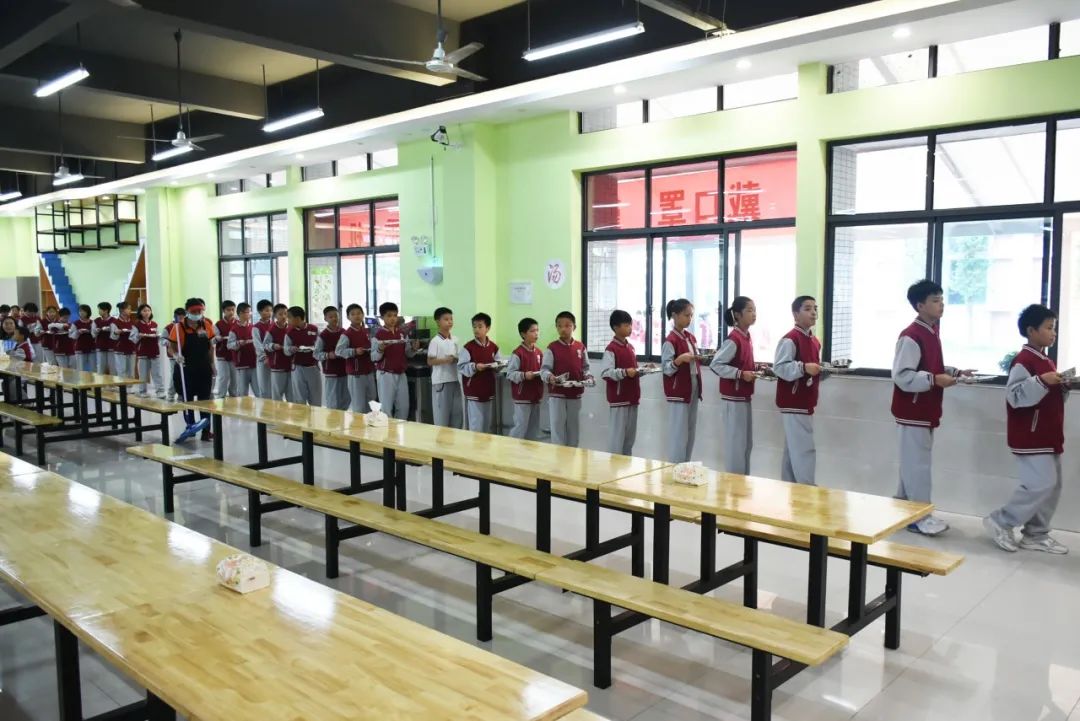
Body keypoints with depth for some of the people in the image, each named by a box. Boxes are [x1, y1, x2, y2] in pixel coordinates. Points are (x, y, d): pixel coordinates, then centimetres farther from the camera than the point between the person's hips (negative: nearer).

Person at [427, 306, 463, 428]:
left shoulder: (455, 340, 9)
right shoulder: (435, 341, -10)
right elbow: (430, 361, -11)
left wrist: (457, 360, -6)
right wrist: (445, 360, -22)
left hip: (455, 380, 6)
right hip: (441, 381, -6)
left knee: (456, 412, 10)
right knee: (441, 413, 0)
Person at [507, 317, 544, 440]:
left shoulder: (539, 352, 8)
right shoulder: (518, 353, -13)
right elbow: (510, 374, -15)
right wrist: (524, 375, -27)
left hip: (536, 396, 7)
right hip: (522, 397, -7)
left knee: (534, 427, 14)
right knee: (520, 427, -4)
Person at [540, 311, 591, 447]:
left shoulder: (580, 347, 4)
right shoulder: (552, 348, -6)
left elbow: (585, 367, 11)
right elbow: (544, 369, -10)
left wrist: (588, 377, -9)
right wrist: (549, 377, -30)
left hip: (575, 395, 4)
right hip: (556, 394, -4)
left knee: (574, 428, 13)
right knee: (557, 427, -1)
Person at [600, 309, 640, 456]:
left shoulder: (631, 347, 14)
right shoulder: (611, 349, -12)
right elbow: (605, 373, -21)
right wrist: (625, 372, -30)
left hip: (632, 398, 8)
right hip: (618, 399, -8)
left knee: (630, 437, 13)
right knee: (617, 437, -3)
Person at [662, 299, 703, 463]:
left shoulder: (691, 338, 11)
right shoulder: (670, 340, -13)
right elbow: (666, 369, -16)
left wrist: (701, 358, 0)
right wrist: (680, 359, -31)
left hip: (693, 389, 8)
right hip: (678, 392, -8)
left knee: (691, 434, 11)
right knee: (679, 435, -5)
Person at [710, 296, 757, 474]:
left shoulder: (747, 337, 10)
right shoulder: (734, 339, -17)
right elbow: (715, 365, -22)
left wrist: (755, 369, 3)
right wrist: (741, 374, -24)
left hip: (744, 397, 9)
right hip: (733, 398, -9)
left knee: (747, 443, 14)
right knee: (736, 444, -3)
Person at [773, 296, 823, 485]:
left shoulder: (815, 341, 14)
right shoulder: (789, 340, -15)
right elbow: (779, 368, -23)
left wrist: (822, 369, 7)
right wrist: (804, 368, -32)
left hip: (806, 403, 9)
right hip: (793, 404, -9)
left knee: (793, 449, 14)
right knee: (804, 449, -9)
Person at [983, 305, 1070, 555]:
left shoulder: (1047, 362, 14)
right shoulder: (1023, 362, -16)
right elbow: (1015, 396, -25)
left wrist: (1063, 387, 4)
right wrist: (1041, 381, -32)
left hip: (1047, 436, 10)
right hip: (1030, 438, -10)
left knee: (1051, 485, 11)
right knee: (1041, 484, -12)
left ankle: (1035, 535, 19)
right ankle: (1001, 522, 2)